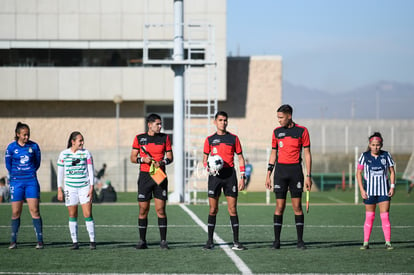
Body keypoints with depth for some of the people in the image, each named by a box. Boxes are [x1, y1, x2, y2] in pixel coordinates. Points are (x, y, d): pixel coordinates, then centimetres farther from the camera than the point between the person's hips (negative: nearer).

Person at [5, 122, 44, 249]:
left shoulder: (34, 146, 1)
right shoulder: (11, 147, -1)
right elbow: (8, 164, 9)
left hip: (31, 181, 0)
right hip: (16, 182, 0)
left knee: (34, 210, -7)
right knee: (15, 212, 2)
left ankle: (40, 240, -5)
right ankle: (13, 241, 11)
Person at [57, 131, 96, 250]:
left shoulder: (86, 153, 3)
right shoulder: (63, 154, 3)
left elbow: (91, 171, 4)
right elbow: (60, 173, 7)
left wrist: (91, 188, -3)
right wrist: (59, 190, 2)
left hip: (85, 187, -1)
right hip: (70, 187, 1)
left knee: (88, 214, -7)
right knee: (72, 215, 2)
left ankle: (92, 241, -1)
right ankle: (75, 242, 7)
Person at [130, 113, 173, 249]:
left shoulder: (165, 138, 7)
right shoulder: (139, 138, 4)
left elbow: (170, 157, 9)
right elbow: (133, 158, 6)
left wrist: (162, 162, -12)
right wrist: (143, 159, -13)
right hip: (145, 176, 0)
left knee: (160, 209, -4)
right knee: (143, 209, 0)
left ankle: (163, 240, 0)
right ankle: (142, 240, 8)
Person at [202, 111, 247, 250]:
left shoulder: (233, 138, 6)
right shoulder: (210, 139, 7)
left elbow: (240, 157, 9)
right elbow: (205, 158, 14)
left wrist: (243, 177, 2)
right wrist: (208, 166, -9)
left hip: (230, 174, 0)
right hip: (215, 175, 0)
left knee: (232, 209, -3)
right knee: (213, 209, 1)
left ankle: (236, 241, 0)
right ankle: (210, 241, 8)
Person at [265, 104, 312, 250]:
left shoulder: (302, 131, 0)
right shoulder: (277, 132, 8)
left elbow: (307, 154, 1)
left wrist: (308, 176, -4)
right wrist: (268, 174, 9)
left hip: (295, 170, -2)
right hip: (280, 170, 2)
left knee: (297, 206, -1)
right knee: (280, 206, -1)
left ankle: (300, 240, 5)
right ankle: (276, 240, 2)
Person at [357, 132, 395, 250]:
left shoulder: (386, 155, 0)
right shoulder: (365, 156, -2)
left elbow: (392, 171, 8)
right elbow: (359, 173, 2)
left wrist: (392, 186, -3)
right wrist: (362, 189, -5)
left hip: (384, 191, 0)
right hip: (369, 191, 0)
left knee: (385, 217, -5)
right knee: (369, 217, 3)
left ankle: (388, 242, -1)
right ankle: (366, 242, 9)